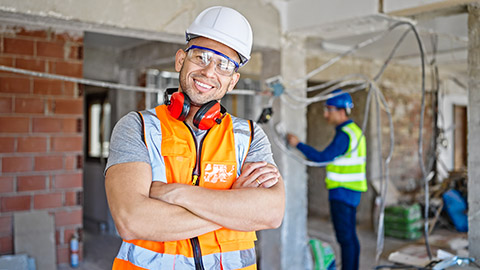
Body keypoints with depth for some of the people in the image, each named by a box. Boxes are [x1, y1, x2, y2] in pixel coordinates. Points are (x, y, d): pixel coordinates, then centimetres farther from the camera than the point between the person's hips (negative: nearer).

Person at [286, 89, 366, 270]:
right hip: (351, 192, 10)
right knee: (350, 237, 14)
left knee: (345, 238, -4)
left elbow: (323, 157, -24)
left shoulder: (344, 135, -18)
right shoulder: (354, 130, 14)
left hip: (342, 192, -10)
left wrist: (298, 144, -20)